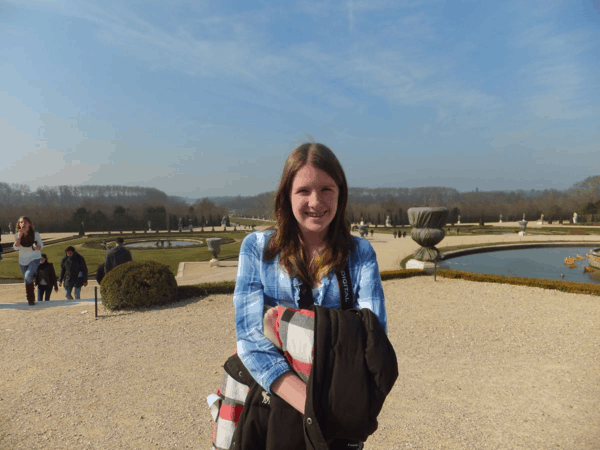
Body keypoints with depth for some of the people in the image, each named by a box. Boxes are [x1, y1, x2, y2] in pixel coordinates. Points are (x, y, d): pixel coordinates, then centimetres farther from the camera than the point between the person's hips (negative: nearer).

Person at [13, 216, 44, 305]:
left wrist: (37, 247, -24)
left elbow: (41, 245, -1)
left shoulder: (35, 234, -11)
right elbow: (15, 247, -14)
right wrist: (19, 237, -27)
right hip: (23, 260, 4)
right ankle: (30, 300, 25)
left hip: (34, 258, -4)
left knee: (28, 276, -25)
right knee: (27, 281, 11)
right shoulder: (17, 235, -5)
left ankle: (31, 299, -2)